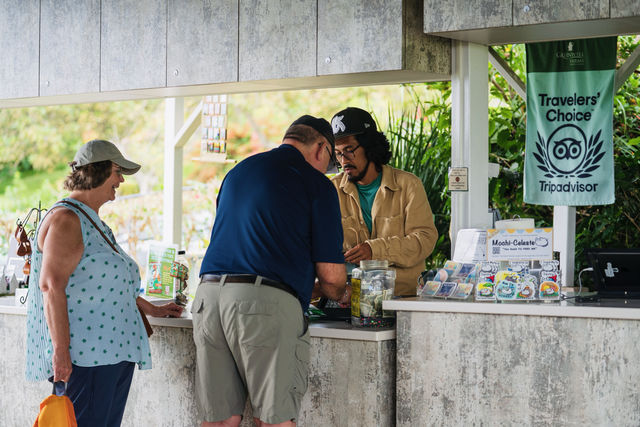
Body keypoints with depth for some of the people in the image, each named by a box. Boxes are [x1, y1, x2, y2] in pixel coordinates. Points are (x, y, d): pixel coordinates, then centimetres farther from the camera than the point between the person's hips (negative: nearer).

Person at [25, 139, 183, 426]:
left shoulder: (93, 221, 23)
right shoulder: (65, 219, -9)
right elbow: (52, 286, -18)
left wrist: (150, 309, 35)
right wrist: (61, 352, -23)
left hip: (114, 352, 10)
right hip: (84, 353, -10)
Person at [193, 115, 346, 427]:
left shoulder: (237, 172, 23)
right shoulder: (316, 183, 3)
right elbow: (330, 275, 0)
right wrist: (339, 295, 23)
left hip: (208, 294, 6)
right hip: (268, 301, -6)